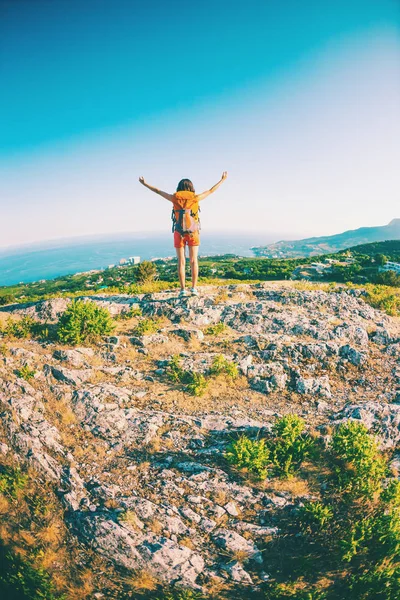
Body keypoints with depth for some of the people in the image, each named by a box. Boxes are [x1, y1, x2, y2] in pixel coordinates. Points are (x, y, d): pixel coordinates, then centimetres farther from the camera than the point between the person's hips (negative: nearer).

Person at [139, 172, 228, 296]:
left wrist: (144, 184, 23)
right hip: (193, 233, 0)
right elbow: (210, 191, 10)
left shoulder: (175, 198, -2)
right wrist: (222, 180, 24)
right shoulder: (195, 198, -3)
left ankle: (183, 290, -1)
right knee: (193, 261, 3)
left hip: (179, 233, 0)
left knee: (181, 262, 2)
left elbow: (158, 191, 9)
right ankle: (194, 288, -2)